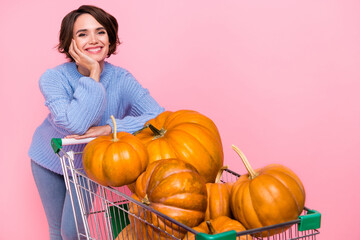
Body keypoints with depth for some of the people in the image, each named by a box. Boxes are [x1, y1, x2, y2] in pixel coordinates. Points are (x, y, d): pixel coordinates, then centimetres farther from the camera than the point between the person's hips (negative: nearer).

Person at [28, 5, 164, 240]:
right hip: (49, 159, 0)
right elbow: (74, 124, -42)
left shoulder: (121, 80, -22)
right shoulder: (53, 78, -26)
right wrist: (93, 74, -40)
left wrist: (110, 128, -43)